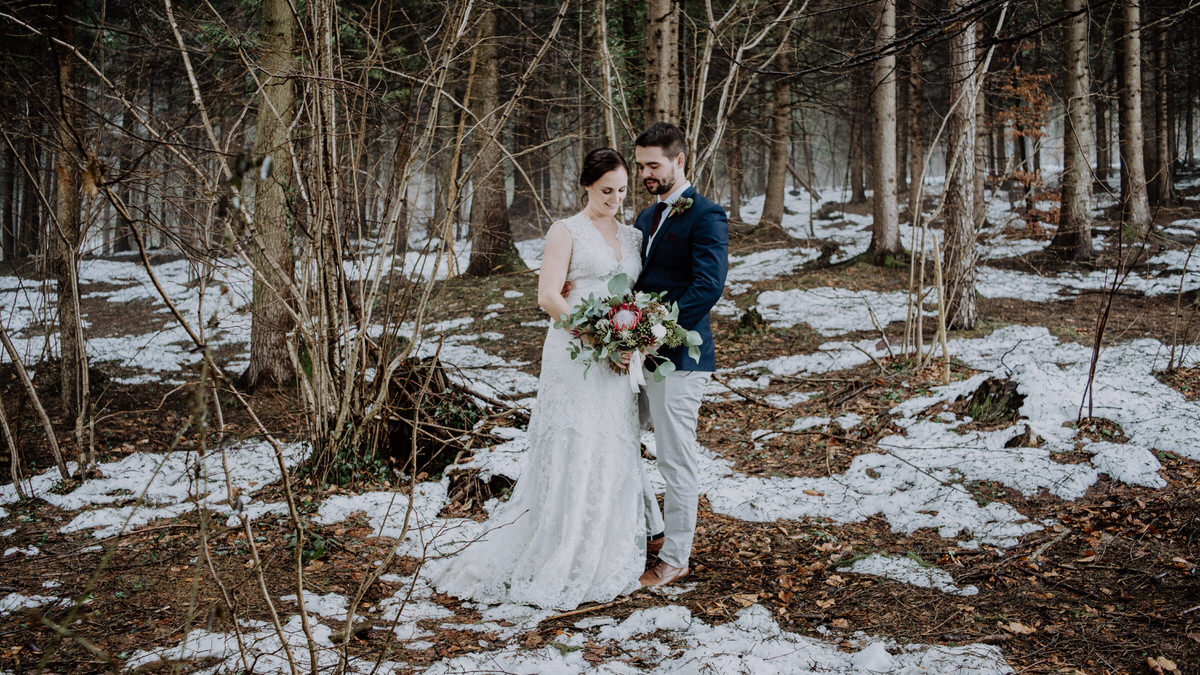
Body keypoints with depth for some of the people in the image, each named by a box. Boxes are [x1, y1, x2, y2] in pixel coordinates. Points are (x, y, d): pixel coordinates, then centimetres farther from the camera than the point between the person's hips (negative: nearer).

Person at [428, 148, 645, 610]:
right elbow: (548, 296, -12)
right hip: (574, 356, -6)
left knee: (614, 458, 10)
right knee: (571, 456, -3)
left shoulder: (633, 237, 14)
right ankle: (560, 567, 8)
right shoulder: (566, 232, -4)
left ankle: (605, 560, 23)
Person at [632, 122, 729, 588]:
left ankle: (675, 559, 16)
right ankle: (652, 533, 33)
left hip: (678, 357, -9)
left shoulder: (705, 216, -9)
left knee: (676, 461, 1)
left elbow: (708, 286, -20)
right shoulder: (644, 218, 17)